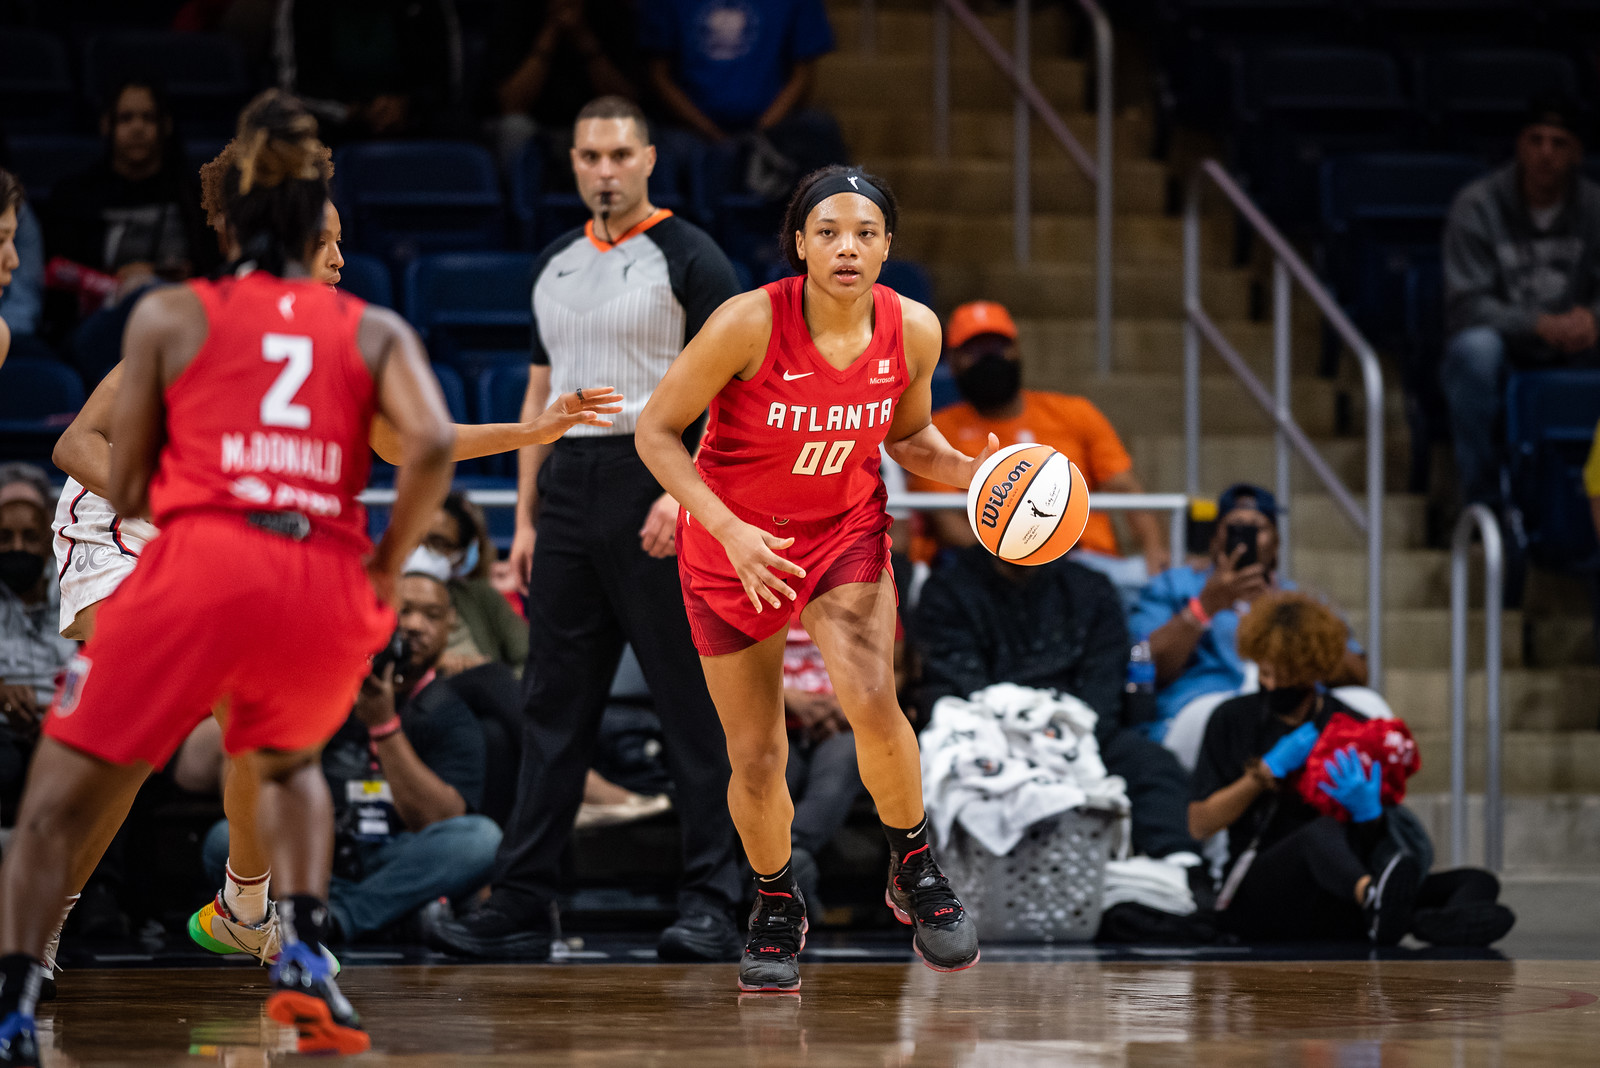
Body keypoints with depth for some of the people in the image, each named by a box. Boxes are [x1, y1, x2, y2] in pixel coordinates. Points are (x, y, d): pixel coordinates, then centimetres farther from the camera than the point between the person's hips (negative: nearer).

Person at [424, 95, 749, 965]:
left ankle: (711, 904, -2)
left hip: (654, 479, -6)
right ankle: (519, 905, 7)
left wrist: (684, 491, -20)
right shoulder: (555, 266, 17)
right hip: (568, 490, 6)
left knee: (691, 702, -4)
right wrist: (526, 518, 14)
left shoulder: (687, 258, -3)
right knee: (554, 703, 6)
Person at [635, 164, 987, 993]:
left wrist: (965, 470, -14)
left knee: (871, 701, -25)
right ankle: (777, 906, 32)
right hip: (733, 542, -1)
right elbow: (657, 430, -15)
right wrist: (728, 530, -24)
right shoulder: (751, 323, -25)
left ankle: (915, 871, 0)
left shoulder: (913, 330, -13)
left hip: (846, 531, 1)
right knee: (755, 757, 3)